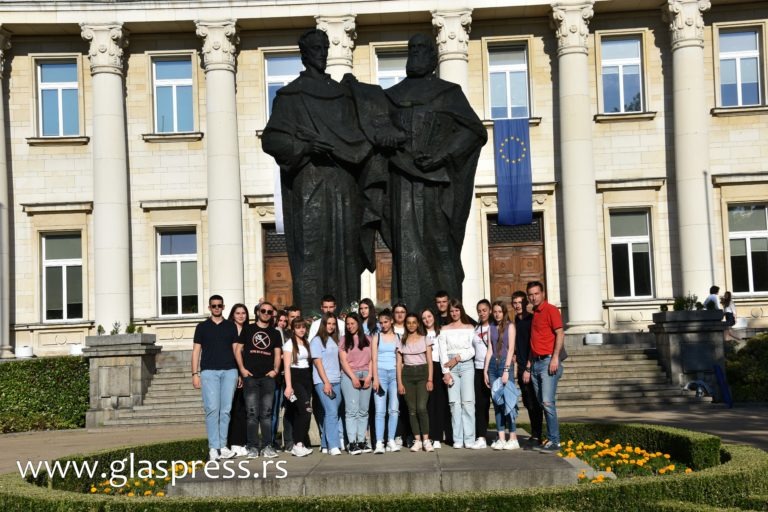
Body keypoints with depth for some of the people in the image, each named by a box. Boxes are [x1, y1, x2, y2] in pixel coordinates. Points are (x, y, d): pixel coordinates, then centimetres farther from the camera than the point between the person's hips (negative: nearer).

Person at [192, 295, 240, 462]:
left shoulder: (231, 326, 13)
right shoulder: (202, 327, 10)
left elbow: (236, 349, 13)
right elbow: (196, 351, 8)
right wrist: (195, 373, -1)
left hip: (229, 371, 2)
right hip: (209, 371, -2)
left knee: (225, 410, 1)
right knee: (212, 409, -9)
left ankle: (222, 446, 7)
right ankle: (213, 448, -8)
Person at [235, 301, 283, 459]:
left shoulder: (275, 333, 15)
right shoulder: (248, 329, 10)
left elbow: (277, 353, 11)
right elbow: (238, 350, 7)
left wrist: (275, 370, -6)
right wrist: (242, 368, -5)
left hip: (268, 378, 2)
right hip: (250, 377, -2)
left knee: (266, 413, 2)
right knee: (252, 413, -4)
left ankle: (267, 446, 6)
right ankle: (253, 447, 0)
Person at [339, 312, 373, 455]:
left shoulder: (367, 340, 12)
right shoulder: (344, 340, 6)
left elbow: (371, 359, 9)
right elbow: (343, 361, 0)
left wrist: (369, 376, -4)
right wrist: (353, 377, -9)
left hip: (365, 376, 3)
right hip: (349, 376, -3)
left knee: (363, 410, 2)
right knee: (352, 410, -10)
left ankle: (361, 441, 4)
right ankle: (352, 443, -13)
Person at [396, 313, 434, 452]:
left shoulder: (425, 339, 7)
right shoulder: (402, 341, 10)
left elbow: (429, 361, 4)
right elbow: (399, 363, 7)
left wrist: (430, 379, -5)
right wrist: (399, 382, -1)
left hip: (422, 373, -2)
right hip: (407, 374, 2)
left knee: (421, 408, -13)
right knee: (412, 409, 1)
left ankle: (426, 440, -8)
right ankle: (417, 440, 5)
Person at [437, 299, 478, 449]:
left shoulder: (469, 328, 11)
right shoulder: (444, 329, 11)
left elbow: (472, 350, 4)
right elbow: (443, 352, 4)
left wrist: (458, 358, -9)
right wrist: (446, 372, -6)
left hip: (466, 365, -1)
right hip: (450, 367, 1)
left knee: (468, 402, -7)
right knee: (455, 403, -3)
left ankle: (469, 439, -7)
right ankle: (457, 440, -2)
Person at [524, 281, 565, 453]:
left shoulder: (550, 310, -4)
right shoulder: (534, 315, 19)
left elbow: (560, 333, -12)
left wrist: (555, 358, -21)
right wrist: (528, 367, 18)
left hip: (548, 362, -8)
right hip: (536, 363, 8)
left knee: (547, 402, -13)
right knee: (542, 403, 7)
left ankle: (554, 442, -11)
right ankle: (550, 439, 10)